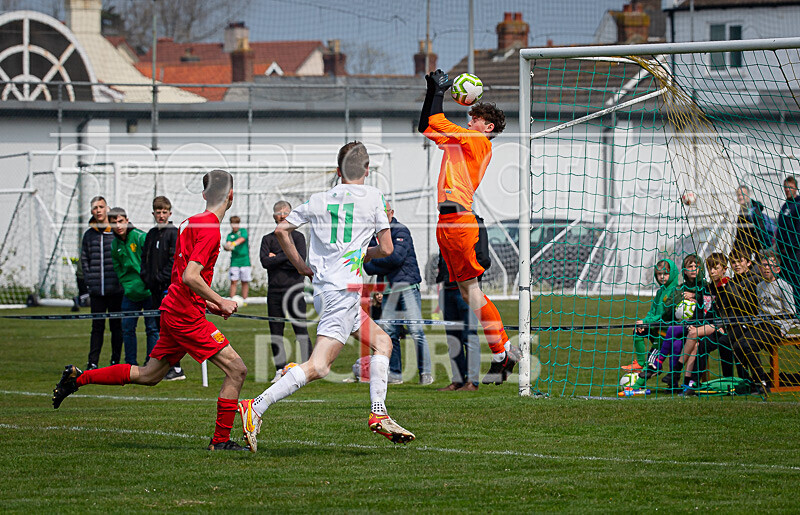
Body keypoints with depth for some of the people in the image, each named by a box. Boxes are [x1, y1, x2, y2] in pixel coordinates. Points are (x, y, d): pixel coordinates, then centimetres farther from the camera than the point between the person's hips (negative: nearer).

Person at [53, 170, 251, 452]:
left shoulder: (191, 222, 14)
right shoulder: (210, 229, -16)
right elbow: (190, 277, -24)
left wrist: (205, 302, 19)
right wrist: (220, 302, -15)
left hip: (173, 310, 9)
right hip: (187, 315, -9)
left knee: (147, 375, 19)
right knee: (236, 370, -8)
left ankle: (78, 377, 24)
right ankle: (221, 441, -7)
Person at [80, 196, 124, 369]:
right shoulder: (89, 234, 10)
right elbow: (84, 260, 14)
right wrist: (90, 281, 3)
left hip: (116, 290, -3)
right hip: (96, 291, 3)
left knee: (116, 326, 4)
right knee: (97, 326, 3)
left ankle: (116, 361, 10)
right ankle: (92, 363, 3)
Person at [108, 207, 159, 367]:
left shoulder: (140, 237, -10)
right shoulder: (115, 244, 8)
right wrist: (126, 285, 8)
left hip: (147, 292, -5)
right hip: (130, 293, 5)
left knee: (152, 328, -2)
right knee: (127, 328, 5)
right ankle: (131, 364, 14)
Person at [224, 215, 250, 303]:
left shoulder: (243, 231, 4)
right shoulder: (230, 235, 9)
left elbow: (242, 238, -16)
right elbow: (228, 243, -8)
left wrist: (234, 243, -35)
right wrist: (227, 247, -33)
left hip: (245, 260, -1)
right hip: (234, 261, 1)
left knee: (245, 281, 2)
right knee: (233, 281, -5)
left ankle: (244, 300, 10)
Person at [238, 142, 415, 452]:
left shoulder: (319, 199, 13)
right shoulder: (372, 197, 1)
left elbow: (281, 230, 11)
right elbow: (386, 248, 1)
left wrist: (301, 266, 20)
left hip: (322, 285, 7)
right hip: (344, 289, -7)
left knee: (382, 342, 18)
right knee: (318, 366, -13)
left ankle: (379, 414, 11)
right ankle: (257, 407, -23)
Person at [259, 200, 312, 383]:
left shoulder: (297, 237, 6)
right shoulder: (268, 239, 13)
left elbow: (301, 261, -9)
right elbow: (265, 262, -3)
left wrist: (276, 259, -5)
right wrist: (286, 257, -8)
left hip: (294, 289, -3)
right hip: (274, 290, 3)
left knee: (301, 330, -7)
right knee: (275, 331, 3)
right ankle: (280, 369, 9)